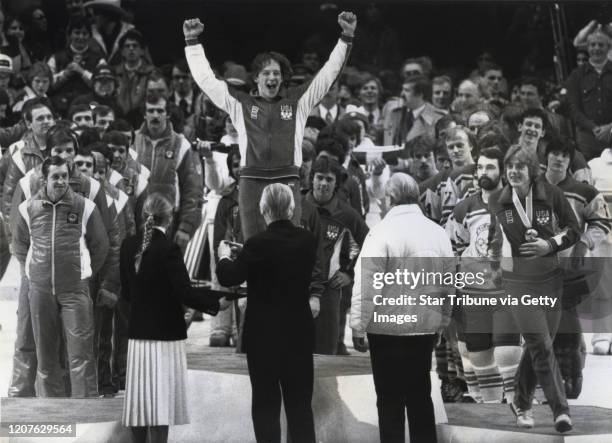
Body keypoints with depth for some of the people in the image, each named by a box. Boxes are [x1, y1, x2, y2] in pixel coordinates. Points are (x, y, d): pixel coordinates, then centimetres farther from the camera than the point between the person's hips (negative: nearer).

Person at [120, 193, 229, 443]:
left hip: (138, 332, 5)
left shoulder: (129, 246, 1)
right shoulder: (168, 248, -15)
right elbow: (185, 293, -18)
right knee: (161, 399, -2)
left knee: (140, 396, 11)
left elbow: (126, 292, 9)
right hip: (165, 333, -5)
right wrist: (216, 305, -5)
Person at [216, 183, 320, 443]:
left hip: (264, 334, -4)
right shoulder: (308, 241, -3)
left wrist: (224, 256, 6)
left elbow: (228, 278, -12)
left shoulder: (258, 245, -19)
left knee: (266, 403, 5)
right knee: (300, 402, 12)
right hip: (299, 332, 4)